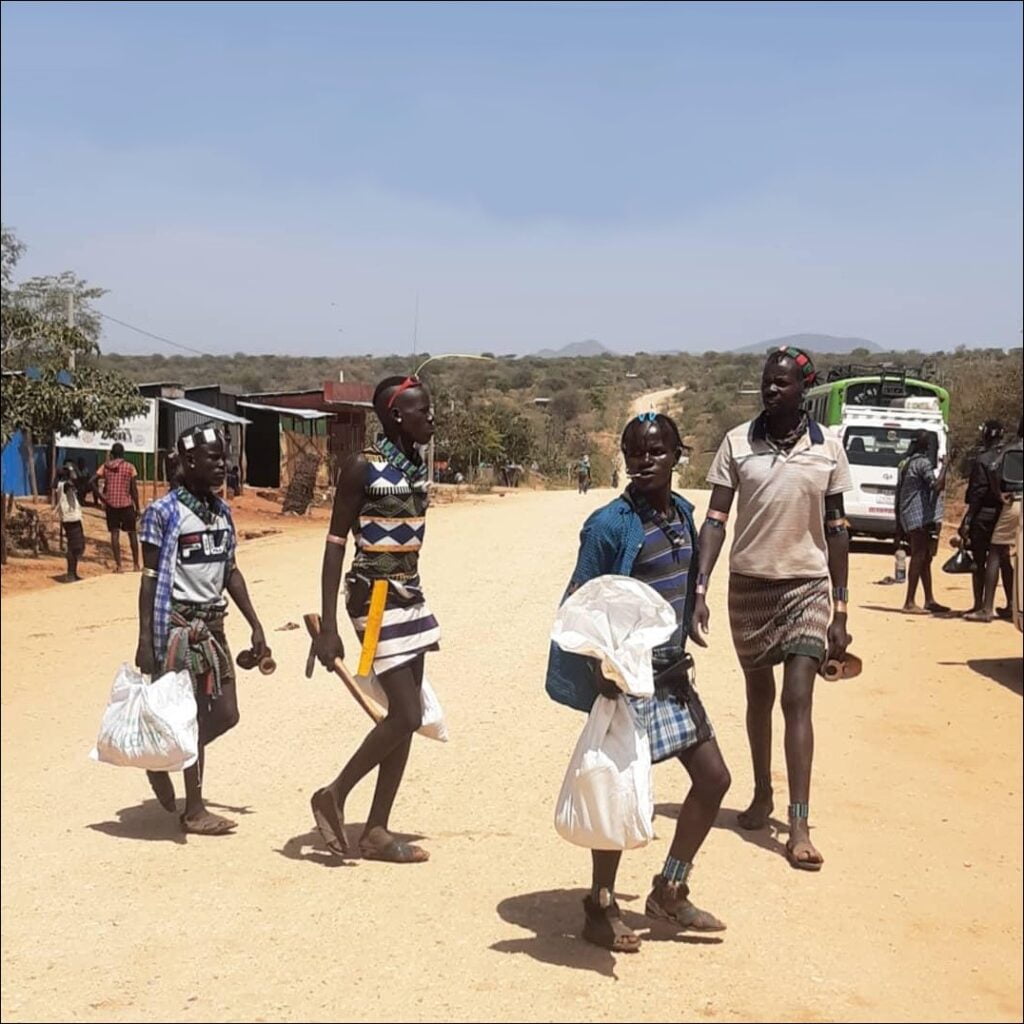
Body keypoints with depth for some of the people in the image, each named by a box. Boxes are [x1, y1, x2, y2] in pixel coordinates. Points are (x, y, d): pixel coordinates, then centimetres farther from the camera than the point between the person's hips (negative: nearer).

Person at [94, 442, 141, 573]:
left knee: (114, 534, 3)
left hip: (111, 504, 2)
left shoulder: (105, 466, 4)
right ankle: (136, 564, 13)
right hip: (126, 504, -1)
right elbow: (134, 489, -5)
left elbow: (93, 481, -7)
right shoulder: (129, 467, -2)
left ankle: (118, 565, -1)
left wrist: (101, 497, 0)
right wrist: (137, 508, 0)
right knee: (132, 534, 9)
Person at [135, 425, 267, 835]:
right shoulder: (163, 512, -10)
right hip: (178, 624, -7)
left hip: (213, 623, 7)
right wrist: (145, 640, -14)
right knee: (193, 716, -2)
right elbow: (150, 578, -10)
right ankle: (194, 811, 10)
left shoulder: (222, 511, 10)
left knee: (225, 714, 8)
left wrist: (255, 625, 12)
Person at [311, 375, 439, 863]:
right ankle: (334, 796, 10)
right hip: (375, 596, -8)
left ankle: (377, 831, 16)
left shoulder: (417, 465, 10)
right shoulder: (363, 467, -12)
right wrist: (328, 626, -16)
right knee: (406, 715, -10)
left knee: (404, 716, 8)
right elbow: (335, 543, -12)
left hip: (409, 594, 8)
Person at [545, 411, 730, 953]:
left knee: (713, 777, 12)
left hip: (671, 673, 8)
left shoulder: (682, 512, 7)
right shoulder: (610, 524, -15)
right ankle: (600, 908, 19)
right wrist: (599, 666, -28)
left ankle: (669, 891, 27)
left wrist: (681, 649, 18)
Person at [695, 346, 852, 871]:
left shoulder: (828, 447, -1)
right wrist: (699, 588, -14)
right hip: (748, 585, 1)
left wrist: (840, 610, 1)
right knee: (758, 695, 14)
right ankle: (762, 796, 32)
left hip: (805, 586, -1)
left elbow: (836, 529, 3)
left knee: (797, 701, -8)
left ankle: (799, 827, -8)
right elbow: (716, 519, -3)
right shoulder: (737, 442, -2)